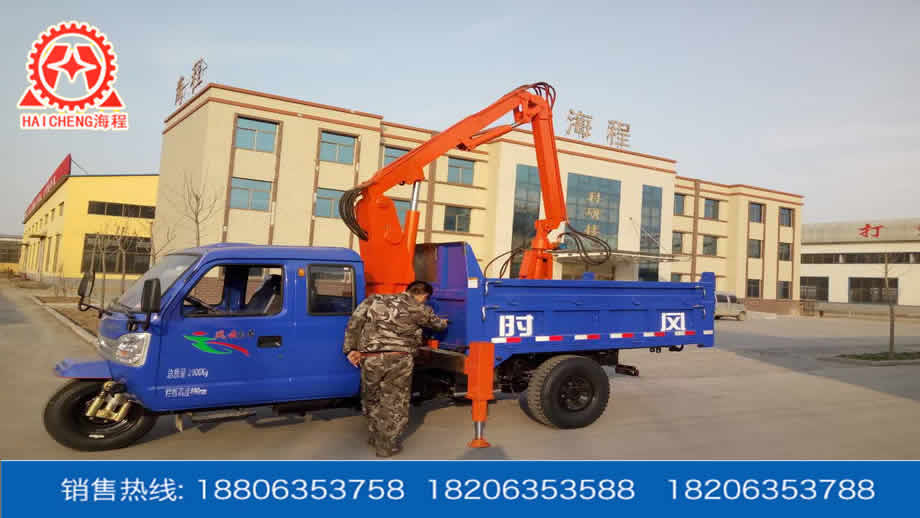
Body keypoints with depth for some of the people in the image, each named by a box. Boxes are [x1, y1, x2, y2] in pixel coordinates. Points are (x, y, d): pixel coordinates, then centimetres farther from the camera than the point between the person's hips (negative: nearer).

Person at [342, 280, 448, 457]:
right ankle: (387, 445, 19)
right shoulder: (420, 309, 8)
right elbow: (437, 324, 26)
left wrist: (350, 348, 7)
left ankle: (376, 437, 36)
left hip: (370, 359, 3)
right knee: (394, 403, 12)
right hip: (398, 360, -2)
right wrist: (444, 323, 49)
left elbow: (354, 323, 5)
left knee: (372, 399, 22)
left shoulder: (374, 300, 13)